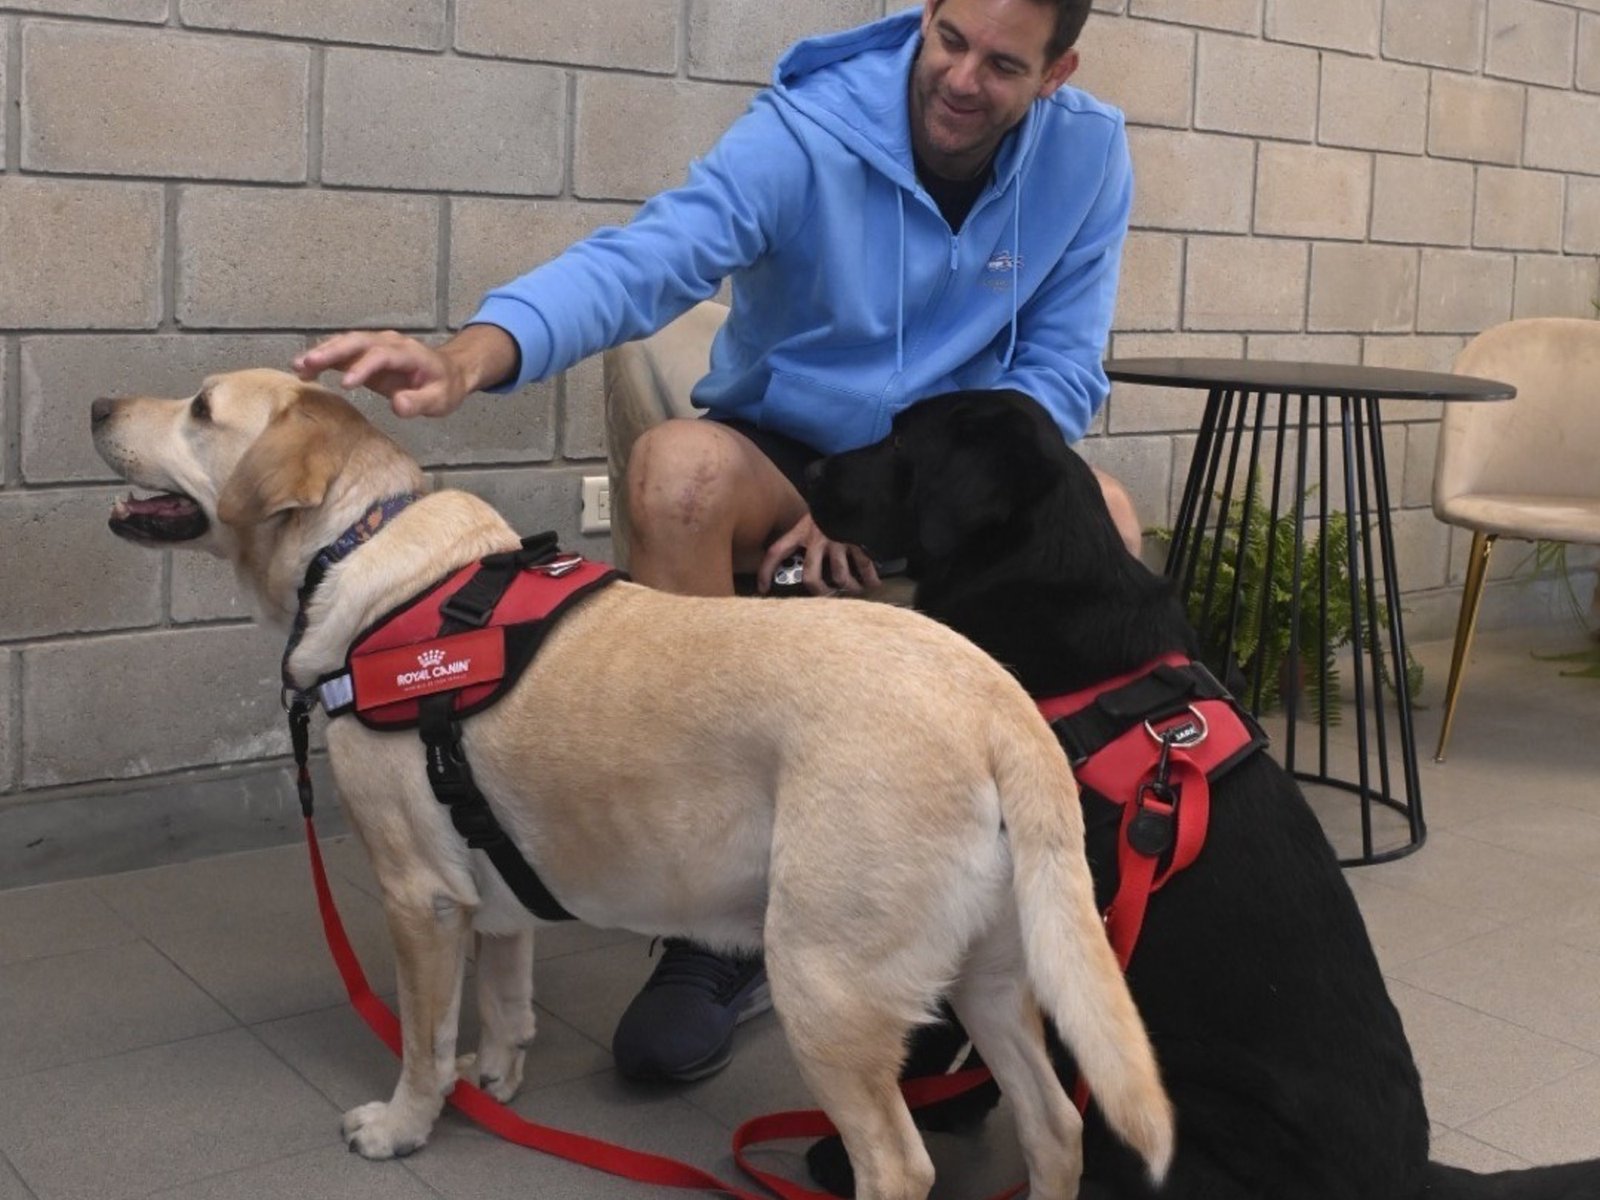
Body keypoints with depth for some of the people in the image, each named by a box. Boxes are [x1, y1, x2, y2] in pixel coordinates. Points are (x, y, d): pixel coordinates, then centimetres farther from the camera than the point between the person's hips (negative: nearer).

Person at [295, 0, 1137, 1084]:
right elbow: (646, 258, -32)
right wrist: (471, 357, -52)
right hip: (785, 456, -2)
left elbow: (1062, 369, -8)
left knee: (1102, 517, -29)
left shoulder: (1088, 153, -7)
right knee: (679, 465, -35)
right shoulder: (807, 132, -17)